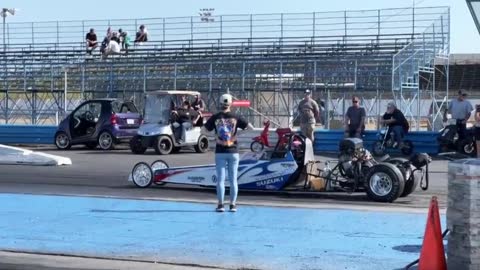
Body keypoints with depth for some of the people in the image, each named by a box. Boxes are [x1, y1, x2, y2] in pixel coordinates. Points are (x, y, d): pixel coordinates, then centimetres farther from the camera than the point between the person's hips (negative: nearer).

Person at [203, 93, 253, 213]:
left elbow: (204, 130, 4)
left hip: (220, 152, 0)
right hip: (233, 152, 0)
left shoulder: (215, 118, -3)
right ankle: (233, 204, 7)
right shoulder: (235, 117, -4)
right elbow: (251, 128, -4)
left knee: (220, 179, 4)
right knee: (233, 180, 6)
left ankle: (220, 204, 3)